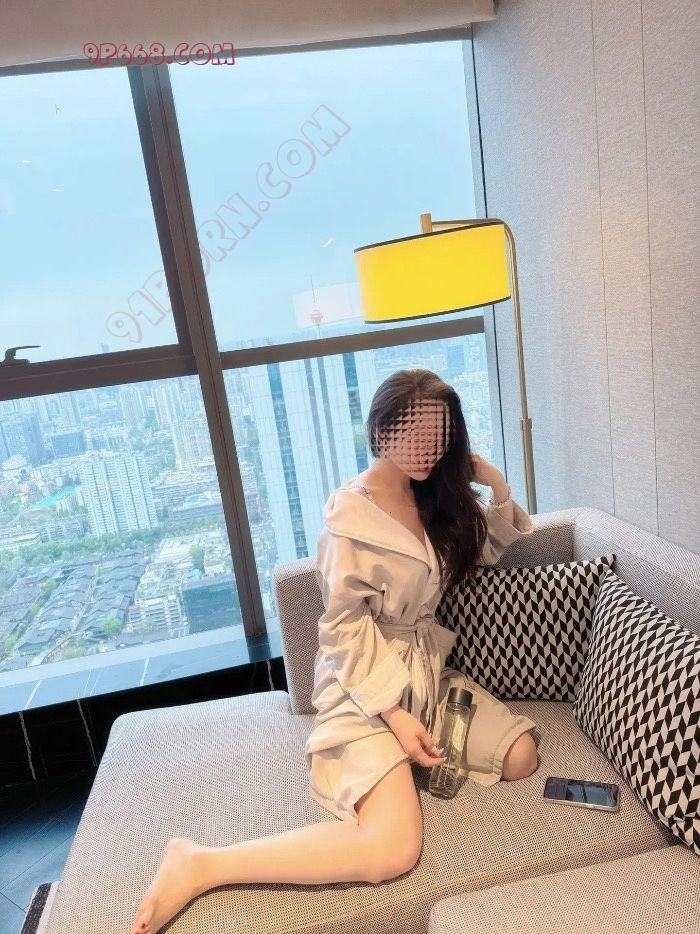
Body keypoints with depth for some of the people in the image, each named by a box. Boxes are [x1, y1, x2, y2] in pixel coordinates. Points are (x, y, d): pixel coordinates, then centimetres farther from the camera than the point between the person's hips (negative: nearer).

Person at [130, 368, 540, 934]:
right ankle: (198, 865, -12)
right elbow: (345, 630, -16)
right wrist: (394, 713, -21)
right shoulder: (352, 514, -18)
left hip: (429, 671, 8)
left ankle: (406, 760, 12)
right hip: (364, 686, -8)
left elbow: (485, 553, 17)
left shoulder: (435, 495, 4)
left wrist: (499, 490, 0)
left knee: (521, 758, -5)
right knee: (392, 850, -23)